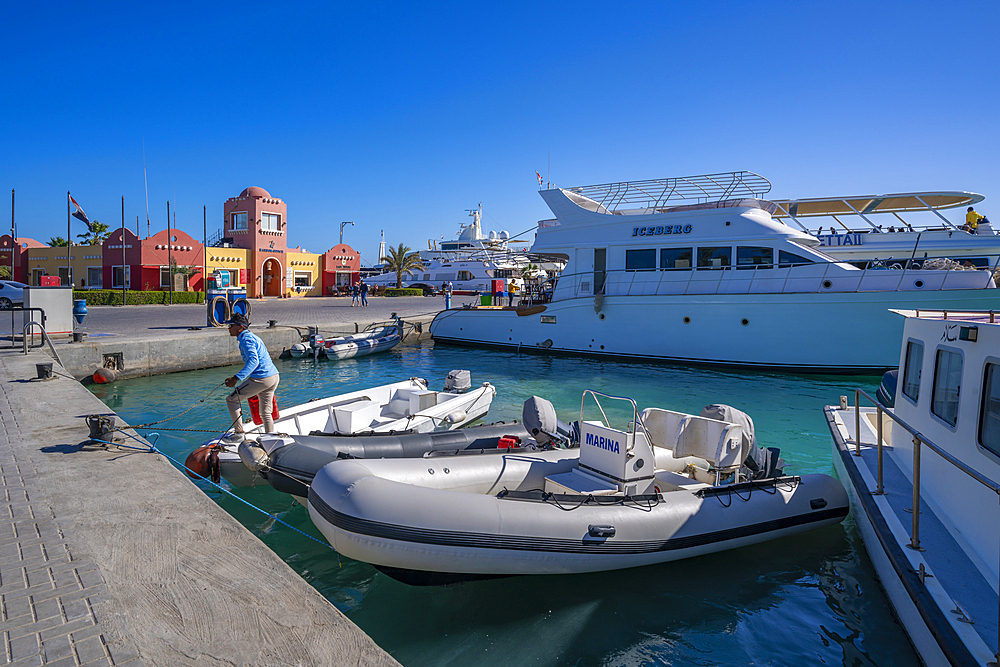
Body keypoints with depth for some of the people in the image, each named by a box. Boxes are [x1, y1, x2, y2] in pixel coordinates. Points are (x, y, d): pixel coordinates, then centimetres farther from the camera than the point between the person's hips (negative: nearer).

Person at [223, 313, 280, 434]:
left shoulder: (246, 339, -9)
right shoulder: (252, 337, 21)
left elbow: (254, 361, -23)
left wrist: (236, 378, -29)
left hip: (261, 379, -10)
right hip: (274, 376, 10)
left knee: (231, 400, 4)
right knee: (265, 412, 16)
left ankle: (239, 432, 7)